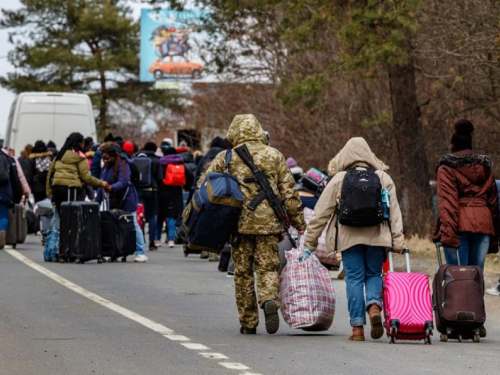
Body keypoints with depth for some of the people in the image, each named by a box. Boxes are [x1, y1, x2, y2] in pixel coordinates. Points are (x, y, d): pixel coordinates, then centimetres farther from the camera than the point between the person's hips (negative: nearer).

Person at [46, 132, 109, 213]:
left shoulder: (59, 155, 18)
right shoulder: (80, 157, 1)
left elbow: (50, 173, 17)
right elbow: (86, 177, -5)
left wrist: (49, 193, 19)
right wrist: (101, 183, 6)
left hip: (56, 187, 6)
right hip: (71, 188, -6)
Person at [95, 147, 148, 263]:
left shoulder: (122, 166, -11)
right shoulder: (105, 168, 14)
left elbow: (123, 182, -26)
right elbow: (101, 185, 15)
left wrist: (112, 188, -43)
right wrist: (97, 201, 8)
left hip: (126, 200, -8)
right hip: (113, 202, 8)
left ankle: (141, 253, -6)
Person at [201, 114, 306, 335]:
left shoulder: (226, 158, 2)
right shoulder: (274, 156, 6)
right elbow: (289, 192, 5)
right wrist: (298, 222, 10)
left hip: (240, 223, 0)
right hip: (269, 223, 0)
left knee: (243, 272, 9)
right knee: (268, 267, 6)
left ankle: (248, 323, 11)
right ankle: (269, 300, -24)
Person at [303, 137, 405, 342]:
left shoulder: (338, 180, 3)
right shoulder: (383, 178, 7)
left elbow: (321, 214, 4)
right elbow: (394, 212, 3)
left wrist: (309, 244, 9)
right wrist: (398, 241, 4)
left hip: (349, 237, -1)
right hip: (376, 236, 1)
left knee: (354, 278, 4)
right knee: (374, 274, 14)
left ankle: (357, 327, 0)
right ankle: (374, 305, -16)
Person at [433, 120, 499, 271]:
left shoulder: (447, 167, 3)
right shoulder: (484, 167, 18)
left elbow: (447, 202, -10)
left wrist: (448, 232, -18)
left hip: (460, 225, -4)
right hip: (483, 223, 4)